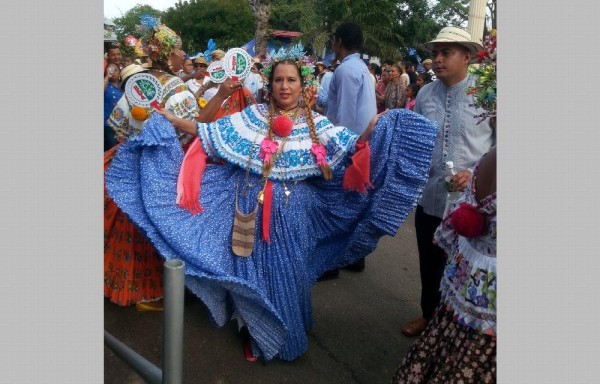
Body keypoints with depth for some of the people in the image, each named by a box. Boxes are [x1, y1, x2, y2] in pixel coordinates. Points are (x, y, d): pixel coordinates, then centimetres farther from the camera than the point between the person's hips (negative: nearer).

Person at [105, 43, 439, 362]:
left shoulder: (316, 124, 2)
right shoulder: (254, 115, 2)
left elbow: (352, 145, -8)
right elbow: (210, 133, 1)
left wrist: (375, 126, -24)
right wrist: (170, 120, -5)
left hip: (292, 210, 0)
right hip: (254, 206, 0)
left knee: (287, 271, 10)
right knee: (256, 268, 9)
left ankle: (287, 335, 36)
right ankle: (258, 332, 33)